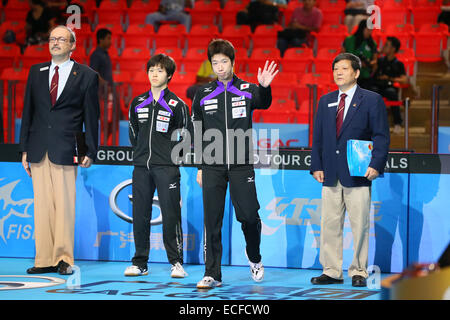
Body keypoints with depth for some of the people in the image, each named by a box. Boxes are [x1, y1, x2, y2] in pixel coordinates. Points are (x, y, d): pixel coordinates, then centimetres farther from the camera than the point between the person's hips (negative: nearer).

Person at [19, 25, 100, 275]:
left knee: (65, 205, -4)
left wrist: (90, 151, -2)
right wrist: (25, 149, 9)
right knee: (42, 205, 4)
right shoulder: (37, 72, 14)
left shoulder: (86, 76, 4)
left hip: (65, 150, -4)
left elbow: (91, 116, 3)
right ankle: (45, 259, 8)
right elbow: (28, 111, 15)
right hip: (39, 150, 4)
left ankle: (64, 259, 2)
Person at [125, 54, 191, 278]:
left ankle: (176, 262, 0)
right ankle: (140, 263, 10)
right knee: (140, 215, 4)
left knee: (170, 215, -6)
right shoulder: (138, 103, 11)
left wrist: (171, 154, 3)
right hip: (141, 167, 4)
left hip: (166, 167, -4)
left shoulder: (176, 105, -1)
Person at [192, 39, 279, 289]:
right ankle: (213, 274, 5)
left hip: (241, 165, -1)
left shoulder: (247, 90, 2)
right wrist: (200, 167, 8)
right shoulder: (204, 94, 6)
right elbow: (197, 133, 11)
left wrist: (264, 87, -42)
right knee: (212, 221, 0)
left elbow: (263, 103, -20)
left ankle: (255, 259, 25)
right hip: (213, 167, 1)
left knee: (249, 216, -3)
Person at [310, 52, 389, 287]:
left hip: (358, 174, -4)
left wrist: (376, 165, -14)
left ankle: (358, 272, 8)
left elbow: (381, 136, -3)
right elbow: (318, 137, 16)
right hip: (330, 175, 4)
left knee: (360, 226, -1)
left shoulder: (372, 100, 1)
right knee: (329, 224, 4)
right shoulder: (325, 101, 14)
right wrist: (316, 166, 6)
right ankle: (331, 271, 11)